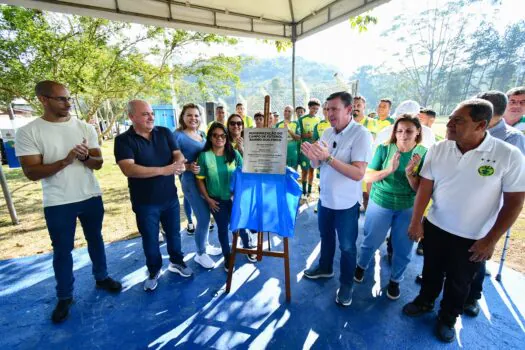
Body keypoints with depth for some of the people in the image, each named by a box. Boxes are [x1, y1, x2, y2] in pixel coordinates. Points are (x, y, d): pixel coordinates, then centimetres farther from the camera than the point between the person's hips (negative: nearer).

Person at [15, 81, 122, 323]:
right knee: (62, 250, 11)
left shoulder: (85, 128, -1)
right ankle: (64, 297, 30)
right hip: (57, 204, -2)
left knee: (95, 240, 18)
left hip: (91, 197, 3)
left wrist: (85, 157, -24)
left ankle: (101, 277, 38)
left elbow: (98, 163, -2)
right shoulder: (28, 132, -8)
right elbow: (31, 172, -13)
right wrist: (66, 160, -27)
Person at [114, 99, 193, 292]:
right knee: (150, 239, 14)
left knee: (174, 233, 19)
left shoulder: (165, 133, 0)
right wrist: (163, 170, -32)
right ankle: (154, 271, 37)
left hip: (170, 197, 3)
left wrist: (180, 164, -30)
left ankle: (176, 262, 42)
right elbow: (128, 169, -24)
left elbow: (178, 154, -5)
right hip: (145, 202, -3)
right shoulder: (123, 140, -12)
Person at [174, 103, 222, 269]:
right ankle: (200, 254, 18)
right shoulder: (178, 136, -12)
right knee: (204, 218, -4)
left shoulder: (202, 134, 9)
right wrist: (189, 167, -29)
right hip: (191, 181, -7)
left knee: (205, 215, 17)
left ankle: (205, 245, 38)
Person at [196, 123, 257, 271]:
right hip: (217, 200, 0)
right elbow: (200, 180, -4)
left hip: (235, 198, 1)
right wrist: (208, 199, -6)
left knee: (240, 225, 13)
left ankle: (247, 248, 42)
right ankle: (227, 257, 36)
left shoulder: (234, 154, -5)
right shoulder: (204, 156, -9)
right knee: (222, 228, 15)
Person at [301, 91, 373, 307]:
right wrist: (312, 156, -19)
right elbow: (317, 165, 4)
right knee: (326, 236, 24)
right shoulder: (328, 132, 1)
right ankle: (325, 268, 48)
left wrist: (328, 157, -34)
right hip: (325, 198, 6)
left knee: (346, 246, 11)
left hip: (346, 203, -6)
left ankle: (346, 285, 33)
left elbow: (358, 174, -27)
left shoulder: (361, 135, -19)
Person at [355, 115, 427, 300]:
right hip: (380, 203, -1)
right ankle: (361, 266, 45)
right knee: (371, 242, 16)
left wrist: (410, 173, -26)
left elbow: (420, 189, -8)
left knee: (403, 249, 15)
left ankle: (395, 280, 41)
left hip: (408, 208, 1)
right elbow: (367, 177, -12)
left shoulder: (423, 154, -9)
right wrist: (389, 170, -28)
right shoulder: (384, 149, -12)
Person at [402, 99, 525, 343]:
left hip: (473, 238, -2)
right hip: (435, 227, 2)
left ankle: (447, 318, 44)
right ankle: (424, 302, 48)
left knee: (459, 282, 18)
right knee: (431, 271, 22)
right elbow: (425, 187, -5)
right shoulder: (438, 149, -9)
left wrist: (491, 240, -12)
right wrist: (416, 221, -7)